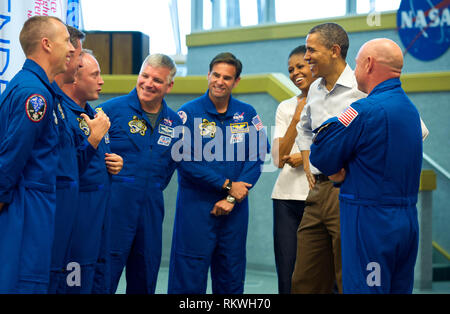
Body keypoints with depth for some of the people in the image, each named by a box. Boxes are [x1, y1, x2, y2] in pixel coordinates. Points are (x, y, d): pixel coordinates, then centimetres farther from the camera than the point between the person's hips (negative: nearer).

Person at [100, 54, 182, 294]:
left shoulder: (174, 123, 10)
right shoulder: (113, 109, -5)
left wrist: (154, 189, 14)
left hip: (151, 210, 5)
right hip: (115, 207, -5)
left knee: (145, 281, 12)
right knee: (104, 278, -4)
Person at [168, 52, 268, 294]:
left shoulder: (247, 114, 6)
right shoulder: (189, 113, -4)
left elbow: (257, 158, 0)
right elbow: (185, 161, -11)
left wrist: (232, 198, -11)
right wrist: (227, 185, -13)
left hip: (235, 210, 3)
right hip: (195, 207, -3)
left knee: (232, 278, 10)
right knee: (189, 277, -3)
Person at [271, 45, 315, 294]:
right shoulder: (285, 108, 12)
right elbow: (279, 159, 2)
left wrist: (308, 158, -10)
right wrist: (298, 117, -3)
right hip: (287, 197, 3)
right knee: (286, 276, 3)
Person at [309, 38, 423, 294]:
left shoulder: (366, 110, -16)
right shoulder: (410, 108, 12)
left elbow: (321, 155, -11)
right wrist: (345, 171, 0)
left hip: (371, 221, -9)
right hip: (408, 219, 9)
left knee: (363, 288, -3)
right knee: (400, 288, 13)